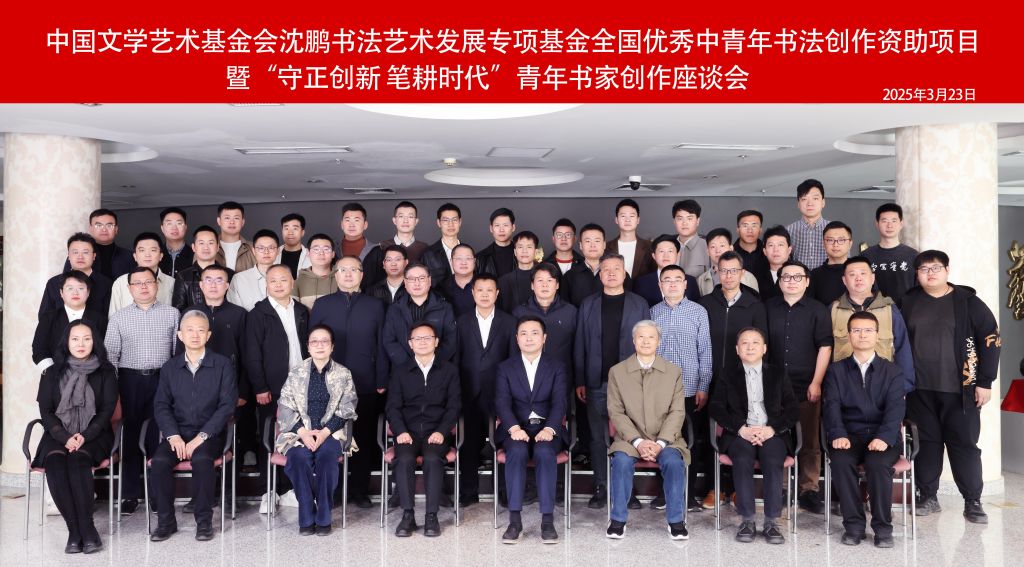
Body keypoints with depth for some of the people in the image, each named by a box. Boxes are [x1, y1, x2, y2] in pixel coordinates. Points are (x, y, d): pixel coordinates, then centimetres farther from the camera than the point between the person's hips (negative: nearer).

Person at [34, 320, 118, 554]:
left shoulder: (105, 372, 7)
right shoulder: (52, 373, 12)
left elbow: (108, 410, 0)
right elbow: (45, 411, 5)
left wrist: (85, 436, -15)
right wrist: (65, 437, -12)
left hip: (93, 436, -2)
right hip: (59, 436, 2)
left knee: (78, 459, -33)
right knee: (54, 460, -31)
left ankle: (79, 530, -27)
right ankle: (77, 529, -28)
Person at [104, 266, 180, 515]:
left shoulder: (172, 314, 8)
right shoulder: (118, 318, 9)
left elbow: (179, 350, 6)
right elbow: (110, 355, 8)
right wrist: (112, 389, 0)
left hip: (162, 380, -1)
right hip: (130, 380, 1)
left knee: (159, 436, -1)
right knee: (130, 435, 3)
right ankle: (130, 494, 11)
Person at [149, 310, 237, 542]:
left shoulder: (222, 365, 2)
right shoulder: (170, 368, 12)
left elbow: (227, 405, -5)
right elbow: (161, 405, 6)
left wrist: (201, 437, -15)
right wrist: (173, 436, -12)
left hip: (209, 433, -3)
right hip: (177, 433, 3)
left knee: (201, 459, -33)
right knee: (159, 461, -26)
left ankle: (204, 521, -17)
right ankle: (166, 520, -9)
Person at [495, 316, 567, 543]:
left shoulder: (556, 368, 9)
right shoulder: (505, 368, 9)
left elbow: (559, 403, -3)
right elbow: (502, 403, -4)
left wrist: (549, 429, -23)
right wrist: (514, 428, -23)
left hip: (547, 428, 0)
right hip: (516, 428, 0)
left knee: (544, 452, -34)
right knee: (517, 452, -33)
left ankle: (547, 520, -30)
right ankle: (514, 520, -30)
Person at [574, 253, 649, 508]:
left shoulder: (639, 304, 6)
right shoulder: (588, 305, 9)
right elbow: (580, 345, 7)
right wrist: (580, 381, 2)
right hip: (597, 383, 1)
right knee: (598, 438, 5)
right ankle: (601, 488, 13)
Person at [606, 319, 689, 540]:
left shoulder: (673, 372, 7)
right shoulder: (617, 372, 5)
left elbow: (677, 412, 1)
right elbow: (616, 413, -1)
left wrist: (660, 443, -13)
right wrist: (638, 441, -14)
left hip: (665, 439, 0)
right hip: (630, 438, 0)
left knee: (674, 462, -29)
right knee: (622, 461, -30)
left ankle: (676, 520, -12)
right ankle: (618, 520, -13)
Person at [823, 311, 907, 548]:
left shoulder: (892, 371, 10)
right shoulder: (837, 370, 12)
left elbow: (895, 408, -4)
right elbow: (832, 405, -1)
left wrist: (884, 437, -23)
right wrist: (838, 435, -20)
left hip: (883, 437, -1)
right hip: (850, 435, 1)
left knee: (877, 463, -33)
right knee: (841, 461, -31)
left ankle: (883, 526, -15)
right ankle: (853, 524, -16)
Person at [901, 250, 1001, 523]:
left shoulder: (967, 301, -2)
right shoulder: (908, 302, 6)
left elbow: (991, 340, -2)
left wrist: (984, 382, -6)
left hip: (960, 389, -2)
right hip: (919, 389, 2)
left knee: (964, 443, 1)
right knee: (927, 442, 8)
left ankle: (973, 502, 11)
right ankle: (928, 497, 18)